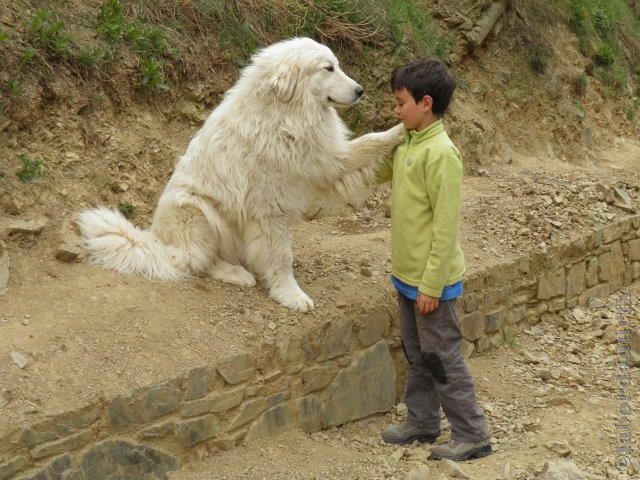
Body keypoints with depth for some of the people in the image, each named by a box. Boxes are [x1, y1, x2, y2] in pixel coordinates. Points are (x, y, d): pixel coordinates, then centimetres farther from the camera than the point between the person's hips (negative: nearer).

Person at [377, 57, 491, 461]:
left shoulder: (441, 153, -23)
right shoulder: (405, 143, 4)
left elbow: (446, 227, -22)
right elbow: (377, 173, 24)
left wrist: (431, 284, -21)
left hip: (432, 280, -9)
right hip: (407, 274, 9)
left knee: (442, 358, 1)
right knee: (417, 354, 18)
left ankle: (473, 436, 12)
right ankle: (422, 422, 32)